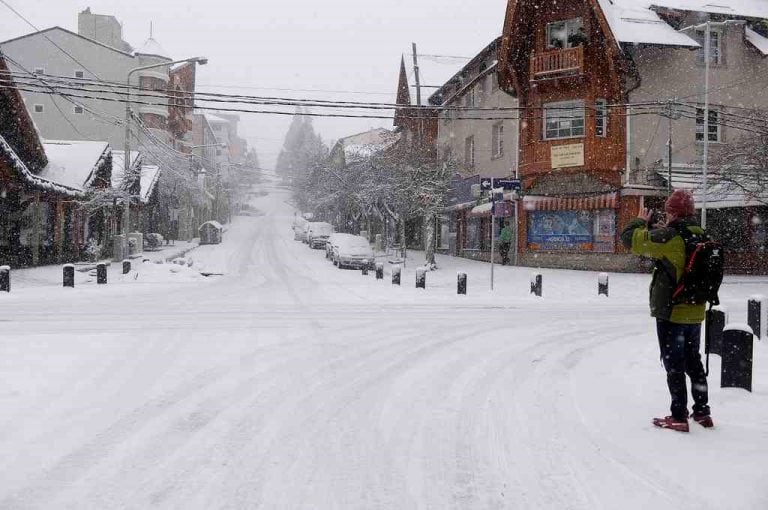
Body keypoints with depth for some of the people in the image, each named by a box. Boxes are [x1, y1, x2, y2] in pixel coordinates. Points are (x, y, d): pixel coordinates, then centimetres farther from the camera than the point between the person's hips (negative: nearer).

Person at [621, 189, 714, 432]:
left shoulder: (668, 238, -20)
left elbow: (629, 238, -16)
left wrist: (641, 221, 3)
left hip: (671, 313, -7)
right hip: (695, 312, 7)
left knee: (674, 365, 2)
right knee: (694, 362, 19)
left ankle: (679, 417, 6)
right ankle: (702, 412, 27)